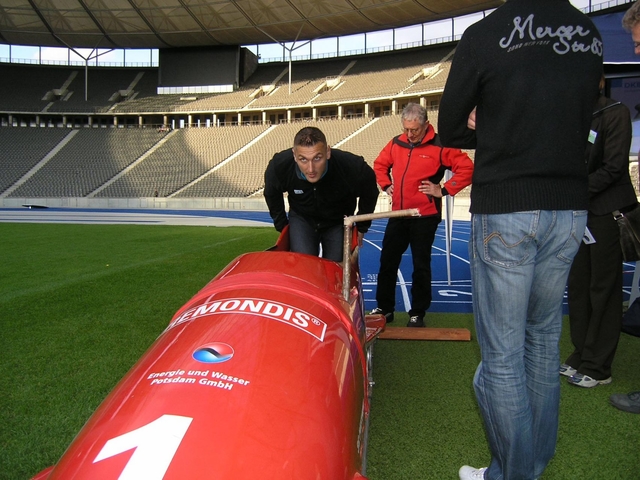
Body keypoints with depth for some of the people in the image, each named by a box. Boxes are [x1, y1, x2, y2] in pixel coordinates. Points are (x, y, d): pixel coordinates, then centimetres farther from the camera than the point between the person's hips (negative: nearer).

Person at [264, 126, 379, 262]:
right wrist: (282, 225, 2)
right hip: (301, 219, 0)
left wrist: (362, 228, 0)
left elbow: (369, 194, -9)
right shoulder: (279, 166, -29)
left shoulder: (352, 167, -33)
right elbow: (271, 195, -3)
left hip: (338, 221, 0)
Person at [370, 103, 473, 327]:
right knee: (387, 261, 9)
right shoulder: (396, 143, 6)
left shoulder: (439, 146, -9)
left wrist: (444, 190, -14)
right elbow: (379, 164, 22)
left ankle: (417, 313, 17)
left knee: (421, 266, 4)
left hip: (425, 216, -5)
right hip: (398, 214, 5)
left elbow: (466, 168, -12)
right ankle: (384, 308, 22)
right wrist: (386, 184, 9)